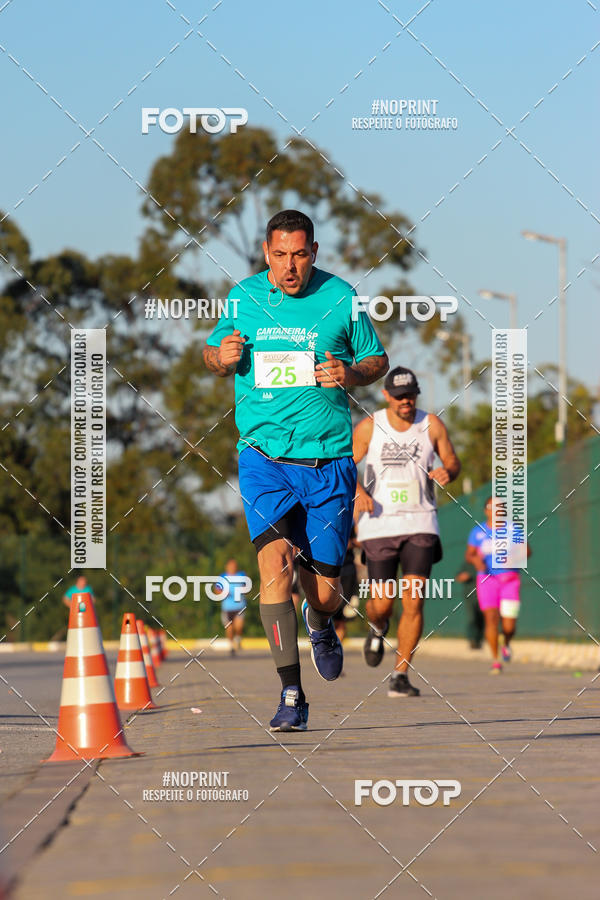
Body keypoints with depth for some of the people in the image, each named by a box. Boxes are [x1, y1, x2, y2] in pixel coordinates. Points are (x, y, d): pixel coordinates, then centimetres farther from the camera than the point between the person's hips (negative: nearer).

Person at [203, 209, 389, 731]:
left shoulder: (340, 298, 0)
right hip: (264, 456, 0)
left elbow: (378, 360, 11)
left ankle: (320, 624, 42)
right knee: (275, 562, -19)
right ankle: (291, 695, -14)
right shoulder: (243, 297, 4)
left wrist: (351, 374, -11)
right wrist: (222, 356, -6)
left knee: (324, 588, 3)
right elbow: (212, 353, 18)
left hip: (329, 459, 0)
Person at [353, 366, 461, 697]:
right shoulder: (368, 428, -1)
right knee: (382, 604, 0)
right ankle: (378, 628, 39)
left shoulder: (431, 425, 2)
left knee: (413, 602, -11)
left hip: (420, 524, 0)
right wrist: (358, 491, -16)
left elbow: (452, 461, 12)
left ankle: (400, 676, -4)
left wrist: (446, 472, -12)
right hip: (379, 524, 0)